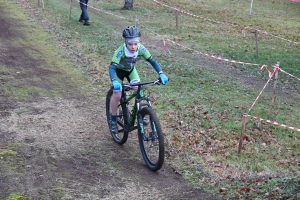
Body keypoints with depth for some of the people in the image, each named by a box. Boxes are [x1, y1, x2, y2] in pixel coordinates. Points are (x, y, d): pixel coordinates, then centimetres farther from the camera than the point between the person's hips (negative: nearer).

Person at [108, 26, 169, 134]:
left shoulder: (141, 49, -29)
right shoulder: (121, 51, -38)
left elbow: (152, 61, -21)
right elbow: (112, 67, -43)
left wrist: (161, 74, -34)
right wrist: (114, 82, -61)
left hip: (130, 70, 3)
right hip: (119, 70, -3)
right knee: (117, 95, -14)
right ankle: (113, 120, 5)